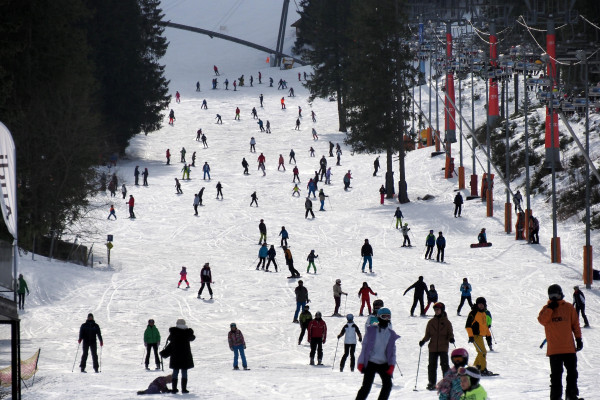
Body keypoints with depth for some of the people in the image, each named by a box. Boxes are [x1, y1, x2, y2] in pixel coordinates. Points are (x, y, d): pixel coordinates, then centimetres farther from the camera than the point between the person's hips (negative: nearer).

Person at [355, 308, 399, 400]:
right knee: (366, 386, -10)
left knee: (387, 385, -8)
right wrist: (361, 362, -2)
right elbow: (364, 346, 3)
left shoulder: (391, 334, 8)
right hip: (371, 363, -3)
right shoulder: (371, 330, 1)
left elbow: (392, 351, 9)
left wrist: (392, 365, -4)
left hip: (384, 364, 3)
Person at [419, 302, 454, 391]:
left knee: (444, 365, -8)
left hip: (443, 347, -3)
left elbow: (450, 333, 3)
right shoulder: (431, 322, 10)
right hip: (433, 347, 3)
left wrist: (451, 338, -18)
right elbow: (428, 335, 12)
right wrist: (423, 341, -5)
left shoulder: (446, 322, 4)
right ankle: (432, 383, 9)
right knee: (432, 366, 2)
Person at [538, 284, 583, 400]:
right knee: (556, 374, 0)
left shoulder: (568, 307, 7)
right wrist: (550, 308, -16)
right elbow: (542, 320, -13)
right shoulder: (547, 308, 5)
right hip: (554, 349, -2)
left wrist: (578, 338, 7)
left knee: (572, 372, 5)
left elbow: (575, 324, 11)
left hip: (569, 347, 2)